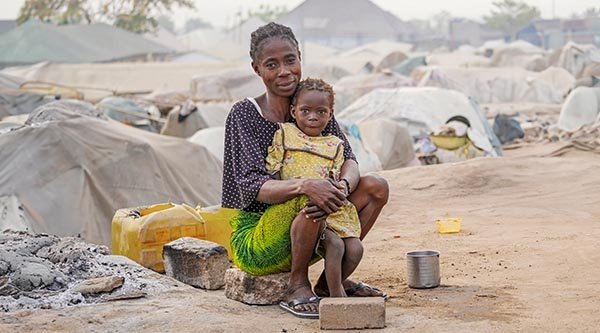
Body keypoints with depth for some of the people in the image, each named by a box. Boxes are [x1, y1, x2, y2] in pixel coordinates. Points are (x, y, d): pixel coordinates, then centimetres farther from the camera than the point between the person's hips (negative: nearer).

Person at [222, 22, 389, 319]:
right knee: (309, 198, -35)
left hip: (306, 233, 7)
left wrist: (342, 188, -33)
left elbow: (348, 160, -8)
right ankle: (297, 285, -13)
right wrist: (305, 186, -43)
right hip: (253, 241, -6)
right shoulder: (244, 114, -14)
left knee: (376, 187, -6)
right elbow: (254, 187, -24)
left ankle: (333, 280, 1)